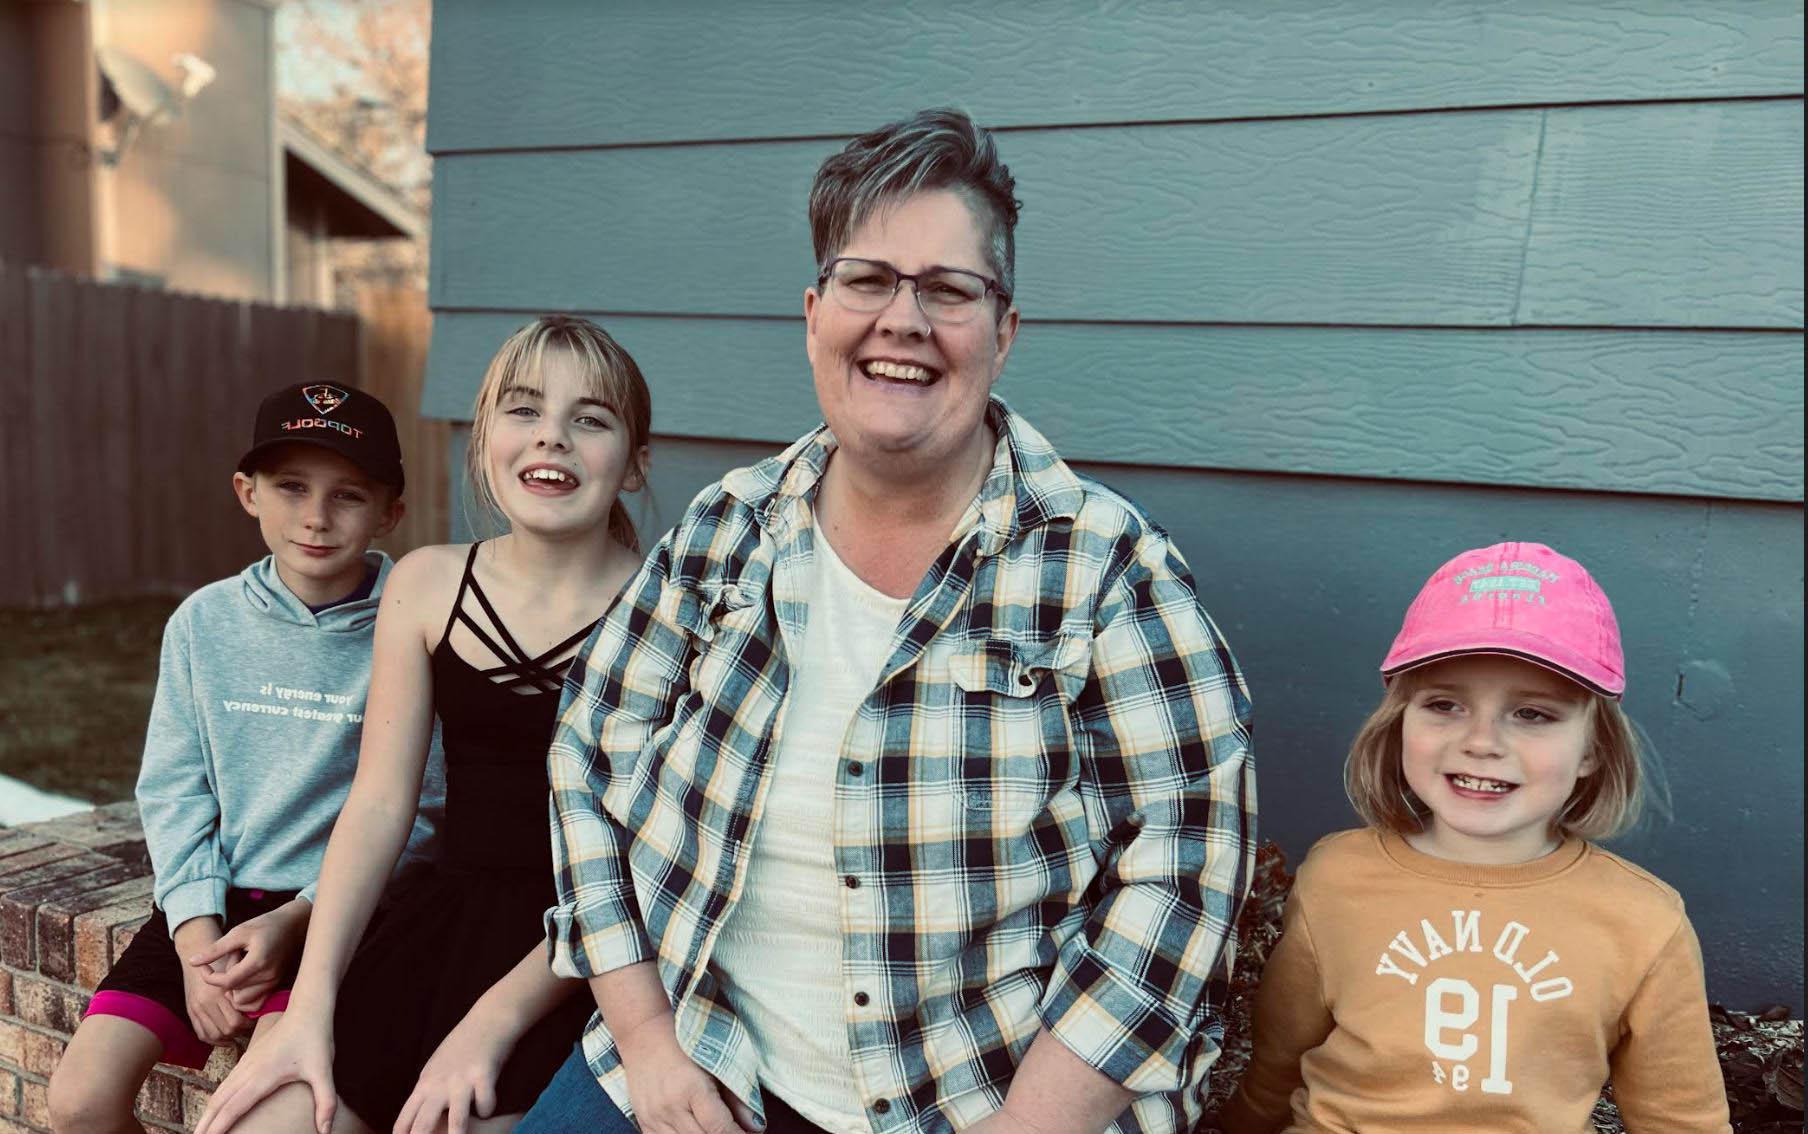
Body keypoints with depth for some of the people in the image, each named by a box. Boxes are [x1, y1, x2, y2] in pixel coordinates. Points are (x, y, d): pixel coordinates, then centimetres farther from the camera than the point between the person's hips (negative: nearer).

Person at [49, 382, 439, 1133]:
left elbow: (413, 815, -8)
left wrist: (293, 920, -14)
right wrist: (197, 933, -7)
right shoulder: (205, 622, 3)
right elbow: (173, 791, 5)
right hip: (212, 899, 4)